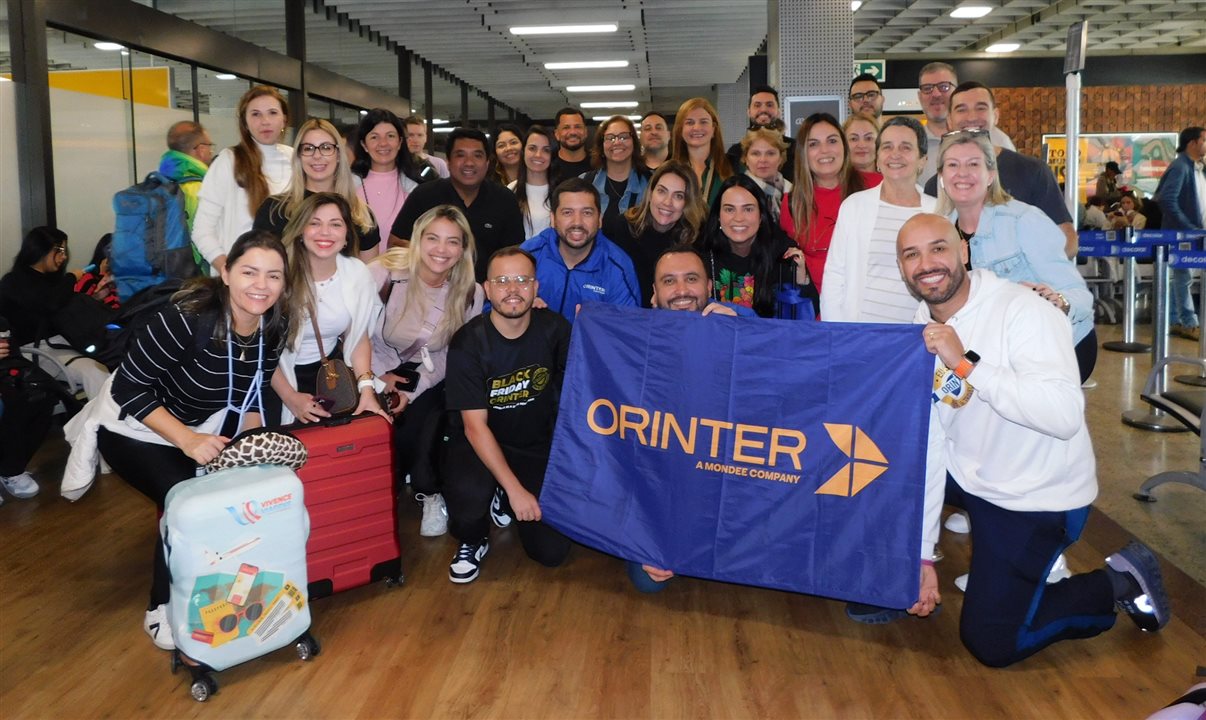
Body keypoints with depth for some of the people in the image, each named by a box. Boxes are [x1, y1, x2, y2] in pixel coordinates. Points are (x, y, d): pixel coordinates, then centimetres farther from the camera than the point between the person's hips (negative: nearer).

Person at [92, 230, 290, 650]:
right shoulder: (189, 317, -34)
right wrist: (187, 440, -35)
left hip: (202, 429, 6)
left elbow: (250, 398, -1)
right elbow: (128, 388, -29)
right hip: (133, 428, -6)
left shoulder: (273, 328, -14)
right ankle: (161, 610, 1)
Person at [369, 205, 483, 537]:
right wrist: (378, 374, -13)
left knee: (419, 416, -26)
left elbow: (452, 354, -3)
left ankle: (429, 494, 1)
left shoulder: (470, 293, -10)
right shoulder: (387, 272, -19)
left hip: (428, 378, 1)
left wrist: (413, 390, -13)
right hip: (379, 369, -1)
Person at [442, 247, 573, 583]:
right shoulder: (468, 343, -19)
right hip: (482, 443, -2)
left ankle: (505, 501, 25)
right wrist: (515, 489, -24)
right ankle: (473, 541, 3)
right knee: (467, 495, -36)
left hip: (539, 445, 2)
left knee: (552, 551, -7)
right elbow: (476, 426, -19)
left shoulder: (555, 329, -12)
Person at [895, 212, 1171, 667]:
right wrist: (921, 555, -9)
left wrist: (965, 364, -36)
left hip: (1036, 497, -6)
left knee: (991, 643, -5)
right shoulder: (922, 333, -3)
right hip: (966, 474, 6)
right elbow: (928, 445, -5)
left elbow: (1065, 415, -36)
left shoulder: (1022, 311, -23)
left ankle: (1117, 583, 13)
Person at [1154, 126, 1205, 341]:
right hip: (1180, 233, -9)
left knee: (1178, 277, 12)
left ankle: (1173, 321, 18)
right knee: (1183, 277, -5)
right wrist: (1187, 226, -22)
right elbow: (1167, 200, -22)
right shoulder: (1179, 167, -13)